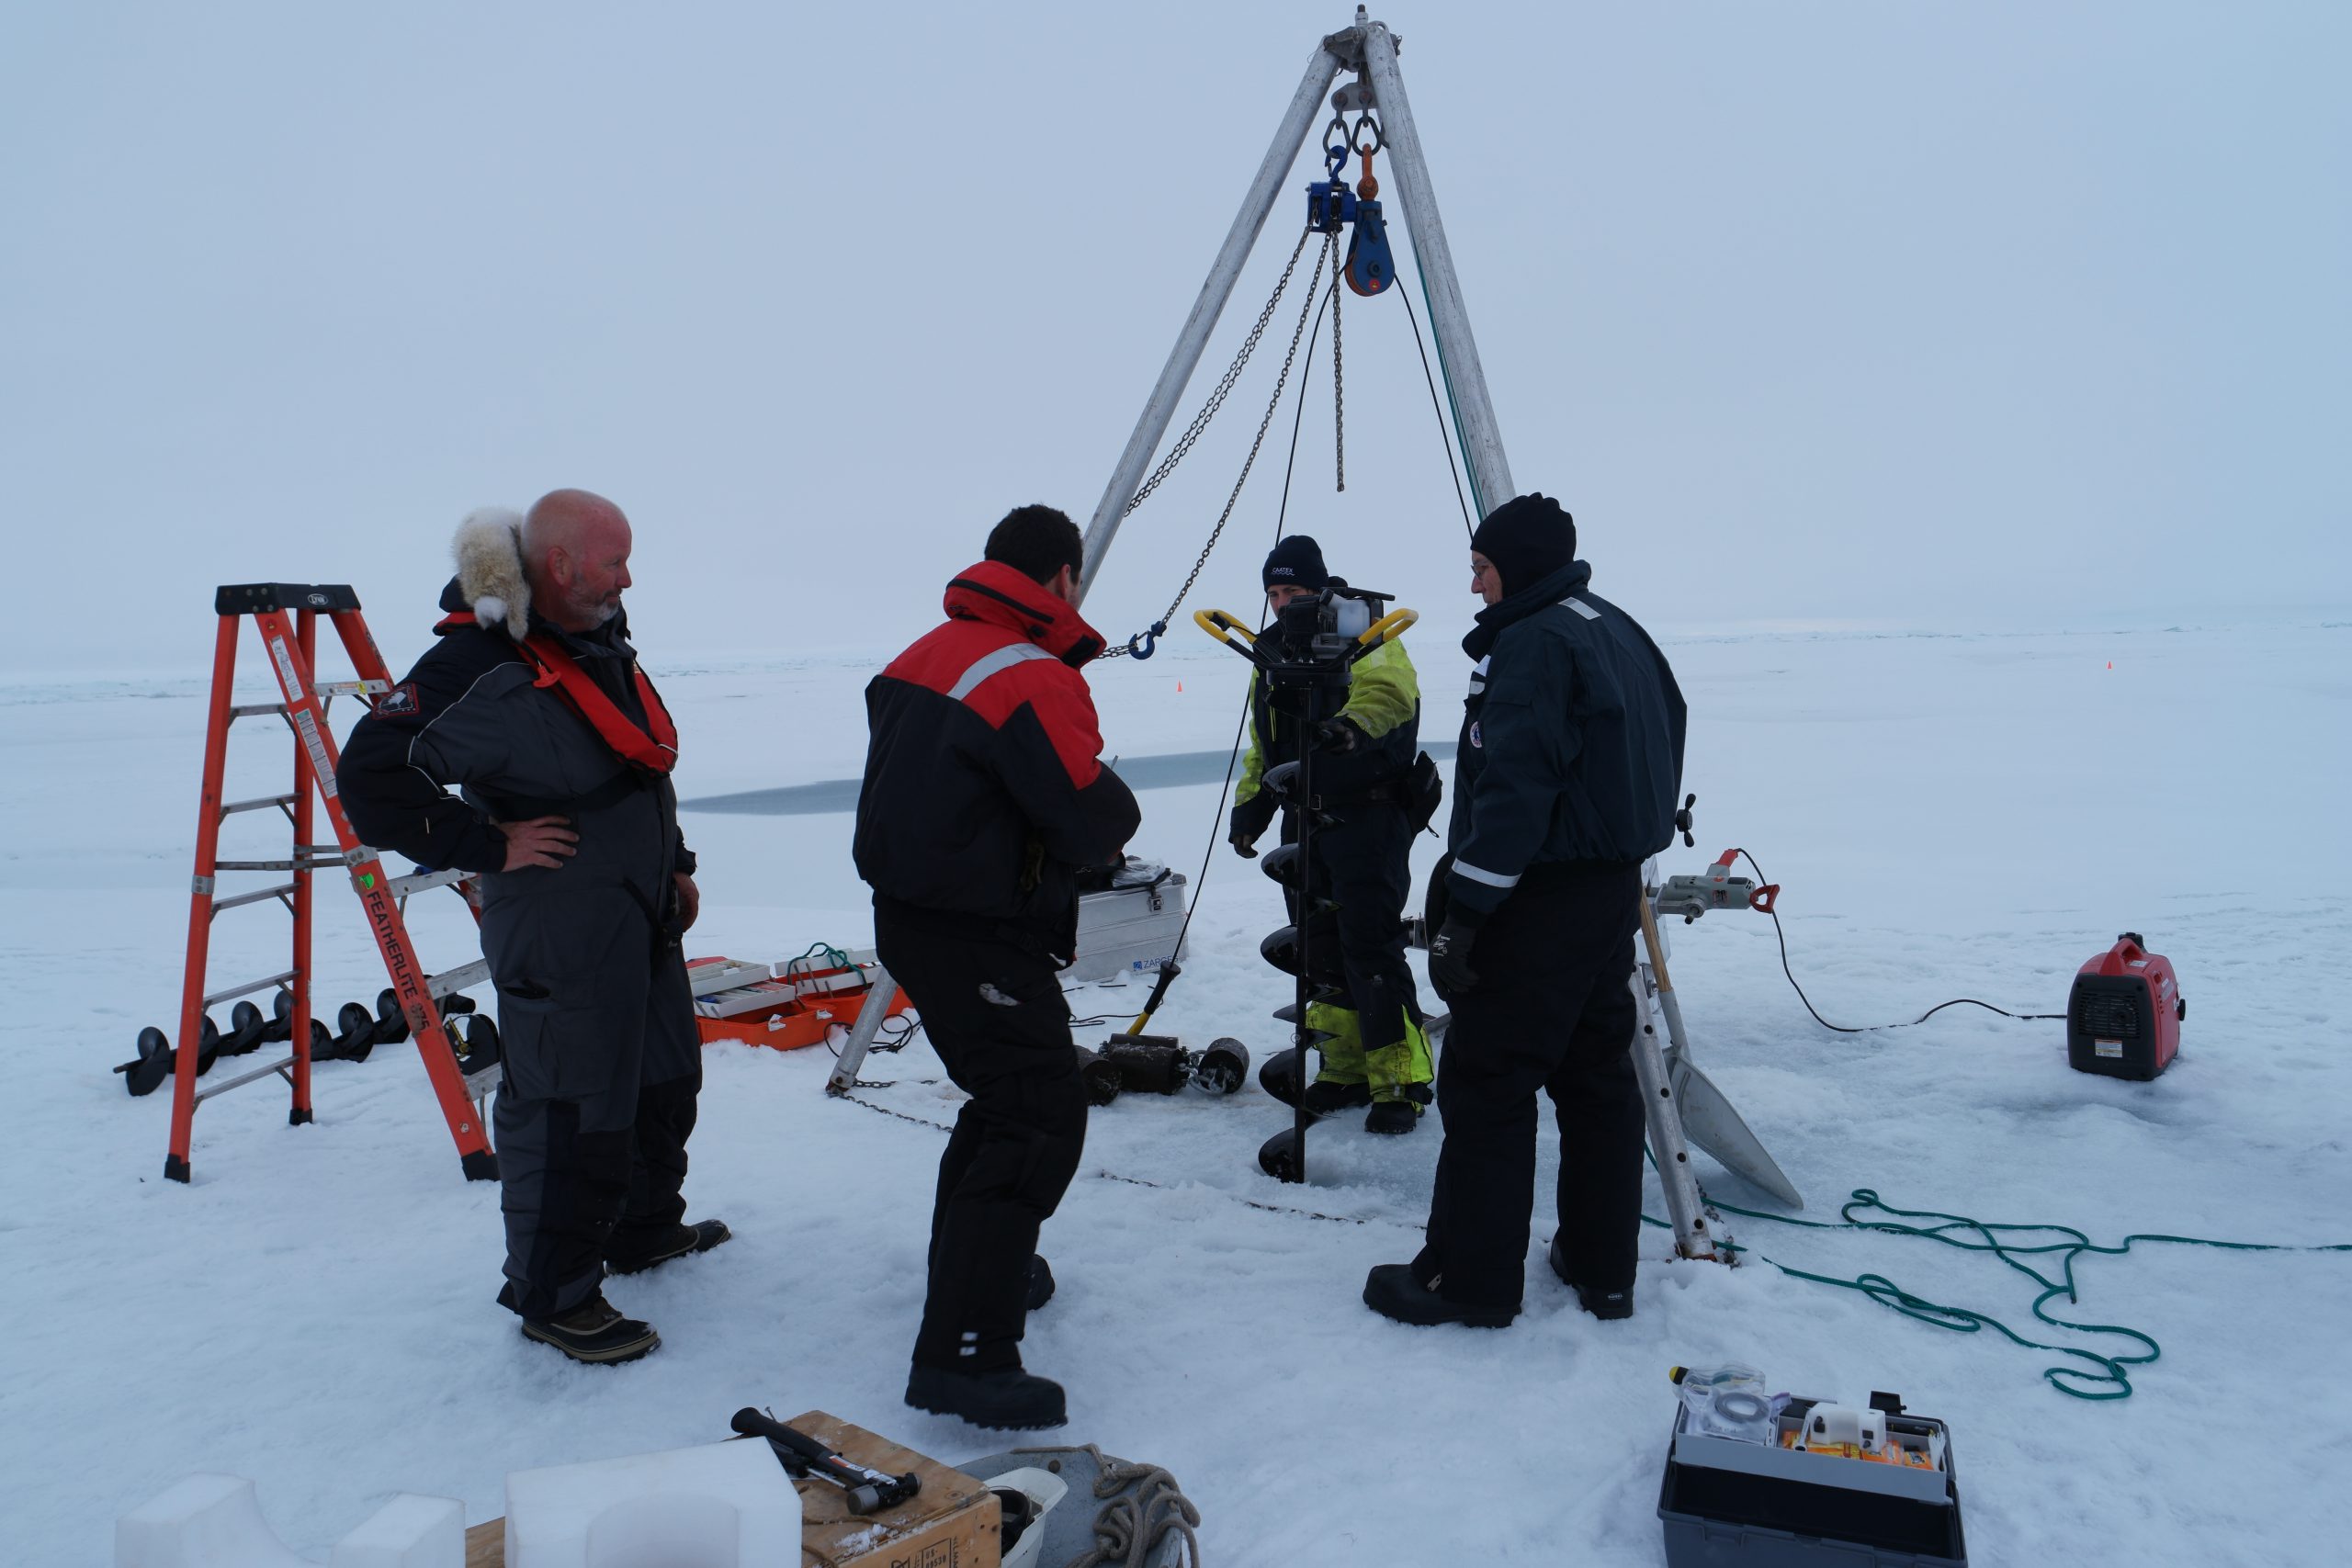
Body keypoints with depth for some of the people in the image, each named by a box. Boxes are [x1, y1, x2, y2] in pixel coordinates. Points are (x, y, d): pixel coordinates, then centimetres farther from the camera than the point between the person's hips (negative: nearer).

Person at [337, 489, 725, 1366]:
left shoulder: (600, 642, 10)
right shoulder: (477, 665, -20)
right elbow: (371, 780, -22)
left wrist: (674, 866, 19)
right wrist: (490, 846, -20)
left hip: (642, 921, 10)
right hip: (558, 938, -10)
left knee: (665, 1080, 22)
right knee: (569, 1111, -1)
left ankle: (643, 1231, 43)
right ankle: (553, 1298, 17)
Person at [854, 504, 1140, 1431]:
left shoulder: (922, 657, 8)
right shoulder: (1036, 678, -19)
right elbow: (1097, 822, -20)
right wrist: (1119, 818, 3)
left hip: (909, 911, 10)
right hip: (979, 937, -10)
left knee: (1008, 1089, 25)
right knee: (1042, 1118, -8)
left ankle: (976, 1263, 40)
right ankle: (962, 1354, -9)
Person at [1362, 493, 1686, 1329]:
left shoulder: (1532, 642, -16)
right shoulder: (1620, 633, 14)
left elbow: (1514, 786, -24)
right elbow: (1652, 760, 20)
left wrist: (1463, 909, -23)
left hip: (1541, 900, -10)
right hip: (1614, 889, 10)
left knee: (1486, 1082, -1)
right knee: (1597, 1075, 15)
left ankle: (1472, 1277, 7)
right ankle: (1603, 1267, 23)